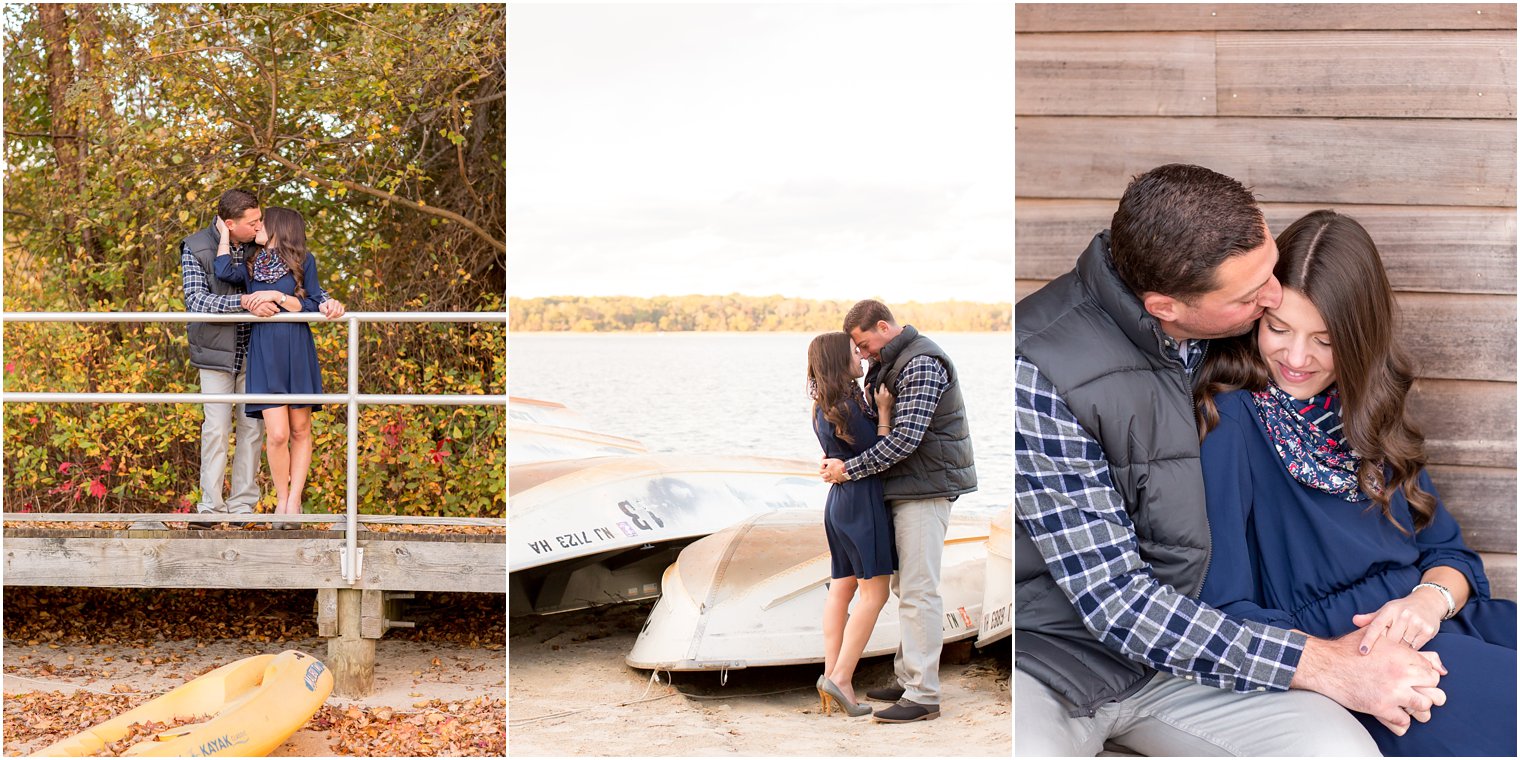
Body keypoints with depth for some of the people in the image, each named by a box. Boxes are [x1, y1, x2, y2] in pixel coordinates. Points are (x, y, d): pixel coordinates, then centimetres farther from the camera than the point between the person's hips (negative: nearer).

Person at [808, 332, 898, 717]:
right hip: (863, 501, -10)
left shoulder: (824, 407, 10)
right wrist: (884, 411, -8)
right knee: (875, 593, -5)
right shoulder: (848, 408, -20)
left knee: (842, 588, 11)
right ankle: (841, 677, -7)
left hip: (839, 499, 10)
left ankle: (831, 673, 11)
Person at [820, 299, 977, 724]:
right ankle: (908, 680, 21)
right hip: (907, 490, 11)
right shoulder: (893, 365, 16)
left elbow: (906, 437, -24)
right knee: (905, 588, 14)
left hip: (925, 490, -11)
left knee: (918, 590, -10)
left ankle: (923, 696, -7)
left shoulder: (922, 363, -17)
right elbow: (886, 426, 20)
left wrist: (850, 469, -18)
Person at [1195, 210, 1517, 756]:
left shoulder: (1368, 410, 14)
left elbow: (1449, 551, 15)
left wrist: (1433, 597, -8)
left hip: (1428, 623, 7)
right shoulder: (1229, 421, -7)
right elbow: (1220, 608, -11)